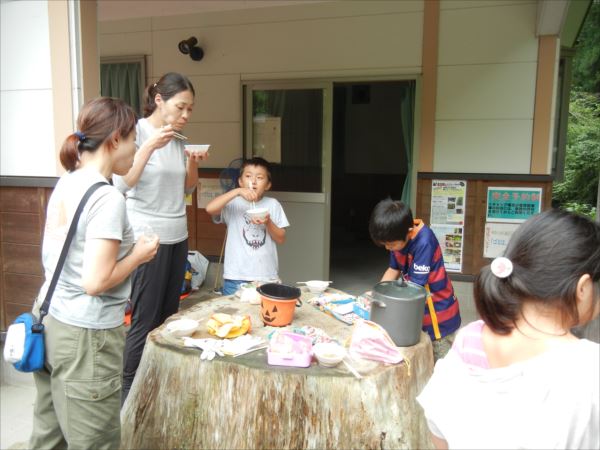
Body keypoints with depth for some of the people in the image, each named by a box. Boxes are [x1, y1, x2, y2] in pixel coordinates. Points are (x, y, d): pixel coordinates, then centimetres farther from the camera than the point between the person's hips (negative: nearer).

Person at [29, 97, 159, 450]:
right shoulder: (108, 198, -20)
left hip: (49, 319, 9)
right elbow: (95, 282, -23)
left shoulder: (65, 184, 5)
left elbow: (52, 257, 12)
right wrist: (139, 254, -8)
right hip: (85, 335, -8)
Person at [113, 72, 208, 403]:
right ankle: (127, 392, 13)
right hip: (147, 238, -7)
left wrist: (193, 163, -1)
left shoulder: (177, 139, 11)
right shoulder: (137, 132, -9)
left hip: (177, 237, 7)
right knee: (144, 321, -3)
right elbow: (121, 185, -19)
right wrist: (150, 146, -25)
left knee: (169, 316, 11)